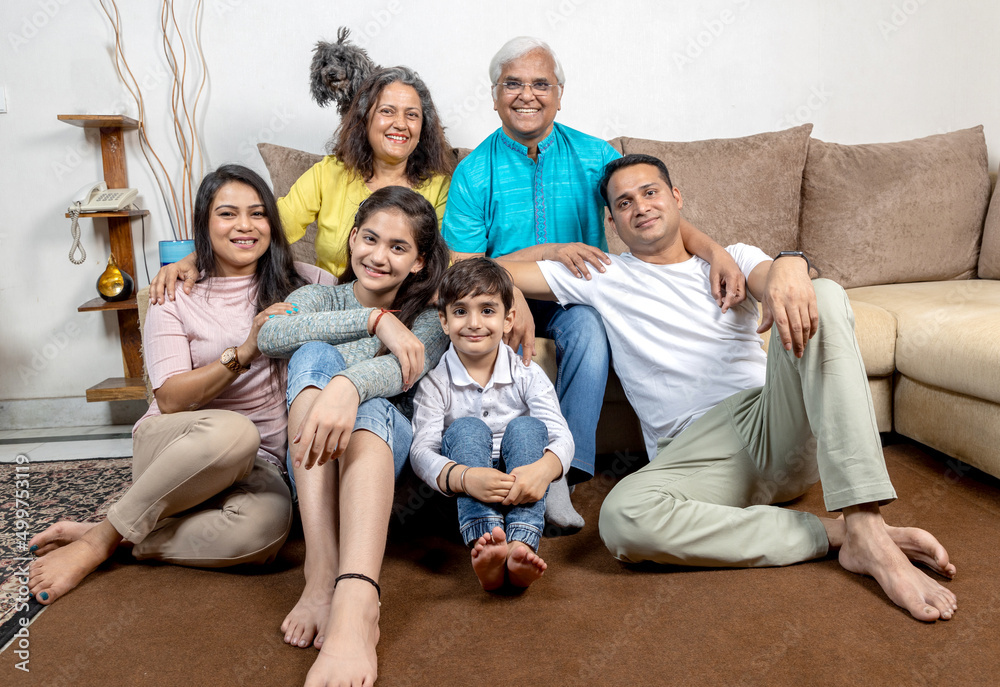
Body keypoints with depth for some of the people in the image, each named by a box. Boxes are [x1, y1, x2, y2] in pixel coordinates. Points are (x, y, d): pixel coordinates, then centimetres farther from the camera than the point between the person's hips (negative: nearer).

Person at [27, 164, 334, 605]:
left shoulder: (300, 283, 8)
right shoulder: (176, 299, 4)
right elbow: (171, 399, -7)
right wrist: (243, 353, -21)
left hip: (258, 462, 1)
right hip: (172, 446, -1)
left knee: (265, 524, -36)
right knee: (232, 431, -40)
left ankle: (109, 539, -15)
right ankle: (103, 536, -19)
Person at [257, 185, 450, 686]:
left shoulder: (429, 318, 6)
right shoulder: (319, 297, 11)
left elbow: (404, 369, -21)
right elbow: (270, 337, -15)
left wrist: (348, 386, -44)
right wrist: (374, 319, -25)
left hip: (389, 455, -1)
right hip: (312, 464, 1)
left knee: (371, 406, -34)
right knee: (314, 355, -26)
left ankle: (355, 607, -57)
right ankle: (323, 573, -41)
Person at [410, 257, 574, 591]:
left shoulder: (528, 376, -2)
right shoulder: (434, 384, -4)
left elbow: (562, 437, -15)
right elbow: (421, 451, -18)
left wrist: (543, 469, -40)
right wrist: (464, 477, -41)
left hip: (519, 488, 1)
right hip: (464, 497, -1)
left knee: (526, 427, -23)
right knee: (467, 428, -24)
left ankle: (521, 545, -44)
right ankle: (482, 540, -48)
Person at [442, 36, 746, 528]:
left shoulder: (593, 156, 2)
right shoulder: (473, 173, -2)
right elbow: (461, 268, -7)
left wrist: (716, 251, -26)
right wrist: (546, 252, -19)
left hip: (575, 300, 1)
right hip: (503, 299, 0)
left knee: (588, 329, -32)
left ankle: (561, 473, -26)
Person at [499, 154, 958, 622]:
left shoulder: (730, 259, 20)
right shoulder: (602, 278, 18)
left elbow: (769, 278, -6)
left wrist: (790, 265, -29)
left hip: (775, 424, 2)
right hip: (695, 452, -1)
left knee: (823, 296, -24)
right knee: (623, 516, -34)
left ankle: (867, 533, -32)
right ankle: (832, 532, -21)